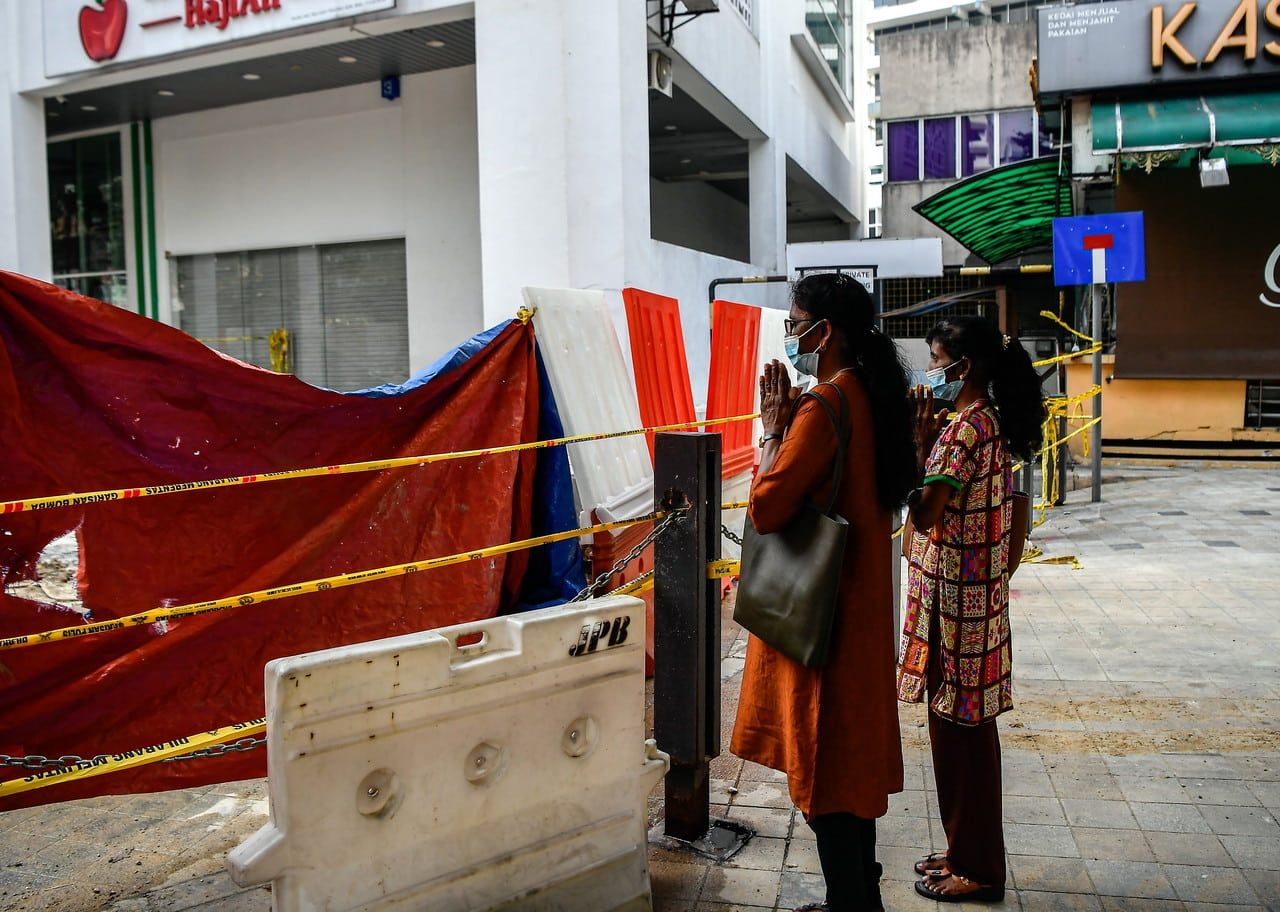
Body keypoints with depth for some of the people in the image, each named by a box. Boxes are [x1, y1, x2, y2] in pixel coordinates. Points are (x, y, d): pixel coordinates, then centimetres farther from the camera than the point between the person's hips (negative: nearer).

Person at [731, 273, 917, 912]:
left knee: (823, 763, 3)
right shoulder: (873, 396, 9)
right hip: (860, 602, 10)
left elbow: (765, 508, -23)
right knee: (854, 752, 19)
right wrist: (788, 424, 7)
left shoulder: (826, 406, -20)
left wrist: (773, 427, -12)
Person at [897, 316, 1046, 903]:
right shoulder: (991, 421, 11)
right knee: (966, 728, 18)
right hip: (978, 595, 10)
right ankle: (969, 852, 31)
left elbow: (925, 514, -22)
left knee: (958, 728, 2)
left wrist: (918, 434, -19)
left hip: (954, 599, -10)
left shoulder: (963, 429, -19)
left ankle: (976, 868, 17)